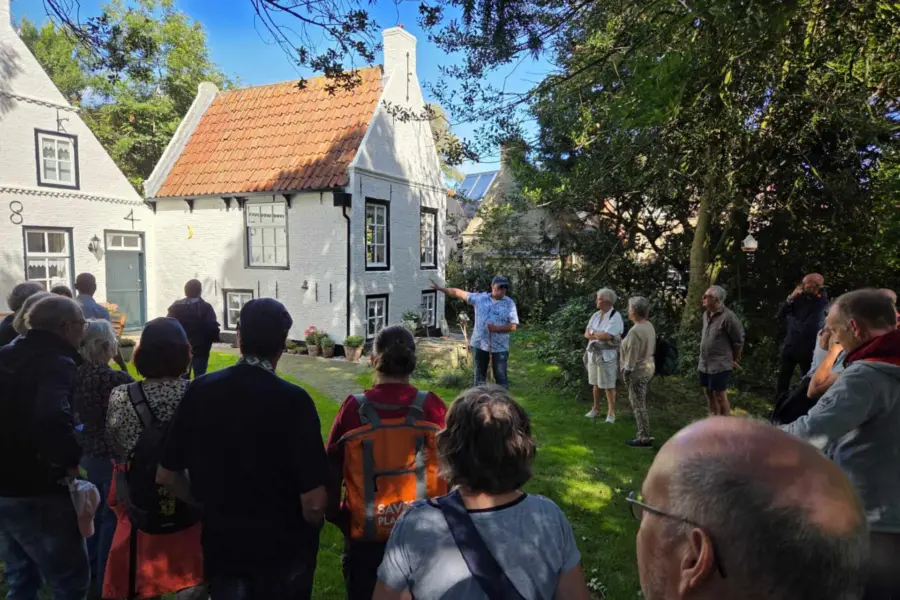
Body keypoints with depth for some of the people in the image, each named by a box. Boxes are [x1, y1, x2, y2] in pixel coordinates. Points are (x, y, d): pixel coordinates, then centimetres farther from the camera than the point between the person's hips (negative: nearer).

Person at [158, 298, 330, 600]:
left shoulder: (200, 390, -10)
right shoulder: (294, 399, -23)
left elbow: (167, 474, -1)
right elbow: (313, 500, -23)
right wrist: (312, 526, -1)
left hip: (221, 544, 2)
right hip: (283, 547, -2)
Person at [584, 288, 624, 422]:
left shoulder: (615, 317, -14)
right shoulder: (595, 315, 7)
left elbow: (607, 336, -24)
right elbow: (586, 334, 3)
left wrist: (593, 332, -8)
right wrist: (600, 335, -13)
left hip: (607, 356, -6)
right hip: (593, 354, 6)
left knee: (609, 386, 2)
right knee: (596, 384, 16)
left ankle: (611, 412, 14)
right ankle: (596, 408, 30)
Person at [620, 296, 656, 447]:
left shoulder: (635, 331, -24)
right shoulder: (649, 326, 4)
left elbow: (632, 356, -21)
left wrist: (626, 372, -12)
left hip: (638, 371, -9)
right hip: (649, 367, 9)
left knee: (638, 405, 1)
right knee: (641, 404, 18)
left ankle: (644, 438, 9)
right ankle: (644, 435, 26)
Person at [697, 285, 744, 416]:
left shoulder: (728, 316, -18)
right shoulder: (706, 314, 6)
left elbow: (738, 340, -10)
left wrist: (734, 359, 1)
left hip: (720, 365, -8)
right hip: (704, 363, 8)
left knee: (720, 396, 1)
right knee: (709, 393, 18)